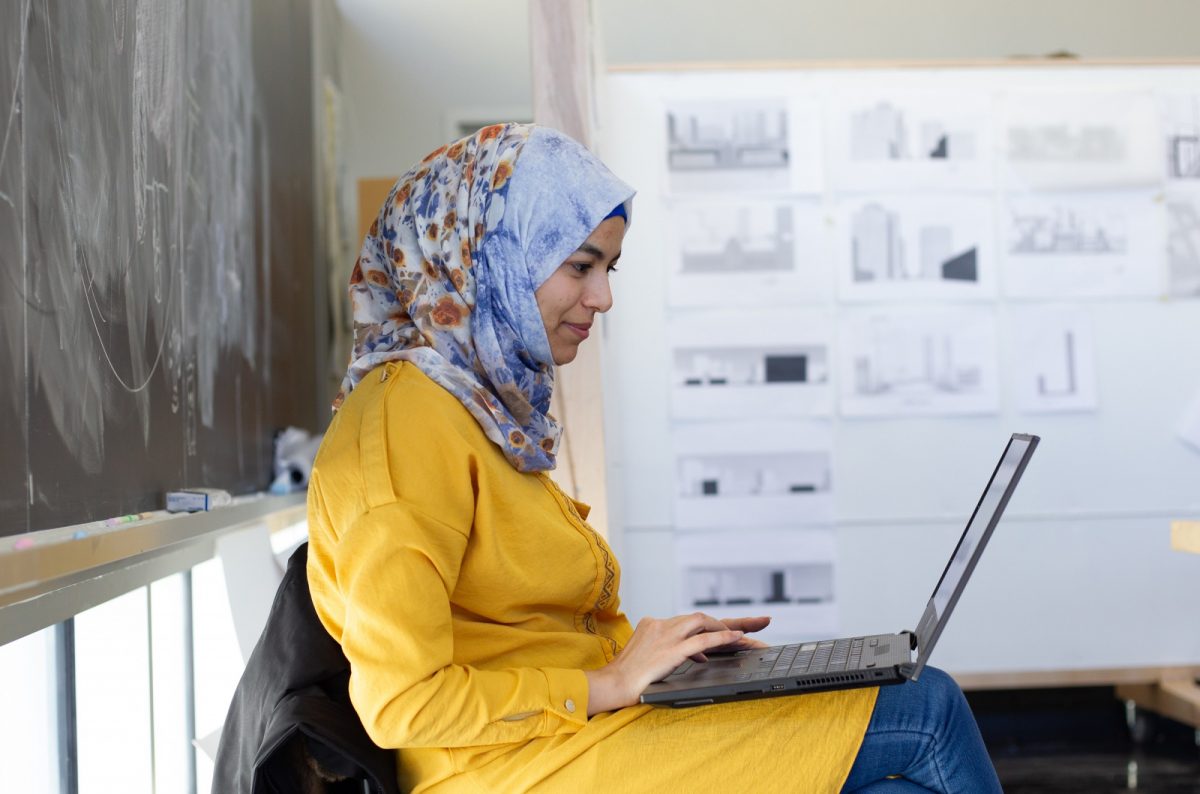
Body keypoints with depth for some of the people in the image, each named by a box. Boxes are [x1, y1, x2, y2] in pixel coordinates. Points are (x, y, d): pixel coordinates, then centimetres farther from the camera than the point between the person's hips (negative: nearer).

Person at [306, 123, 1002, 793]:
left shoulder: (488, 405, 17)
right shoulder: (411, 416, -13)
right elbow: (401, 702, -18)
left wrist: (654, 649, 5)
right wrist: (606, 684, -12)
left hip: (581, 730, 9)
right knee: (926, 711, -11)